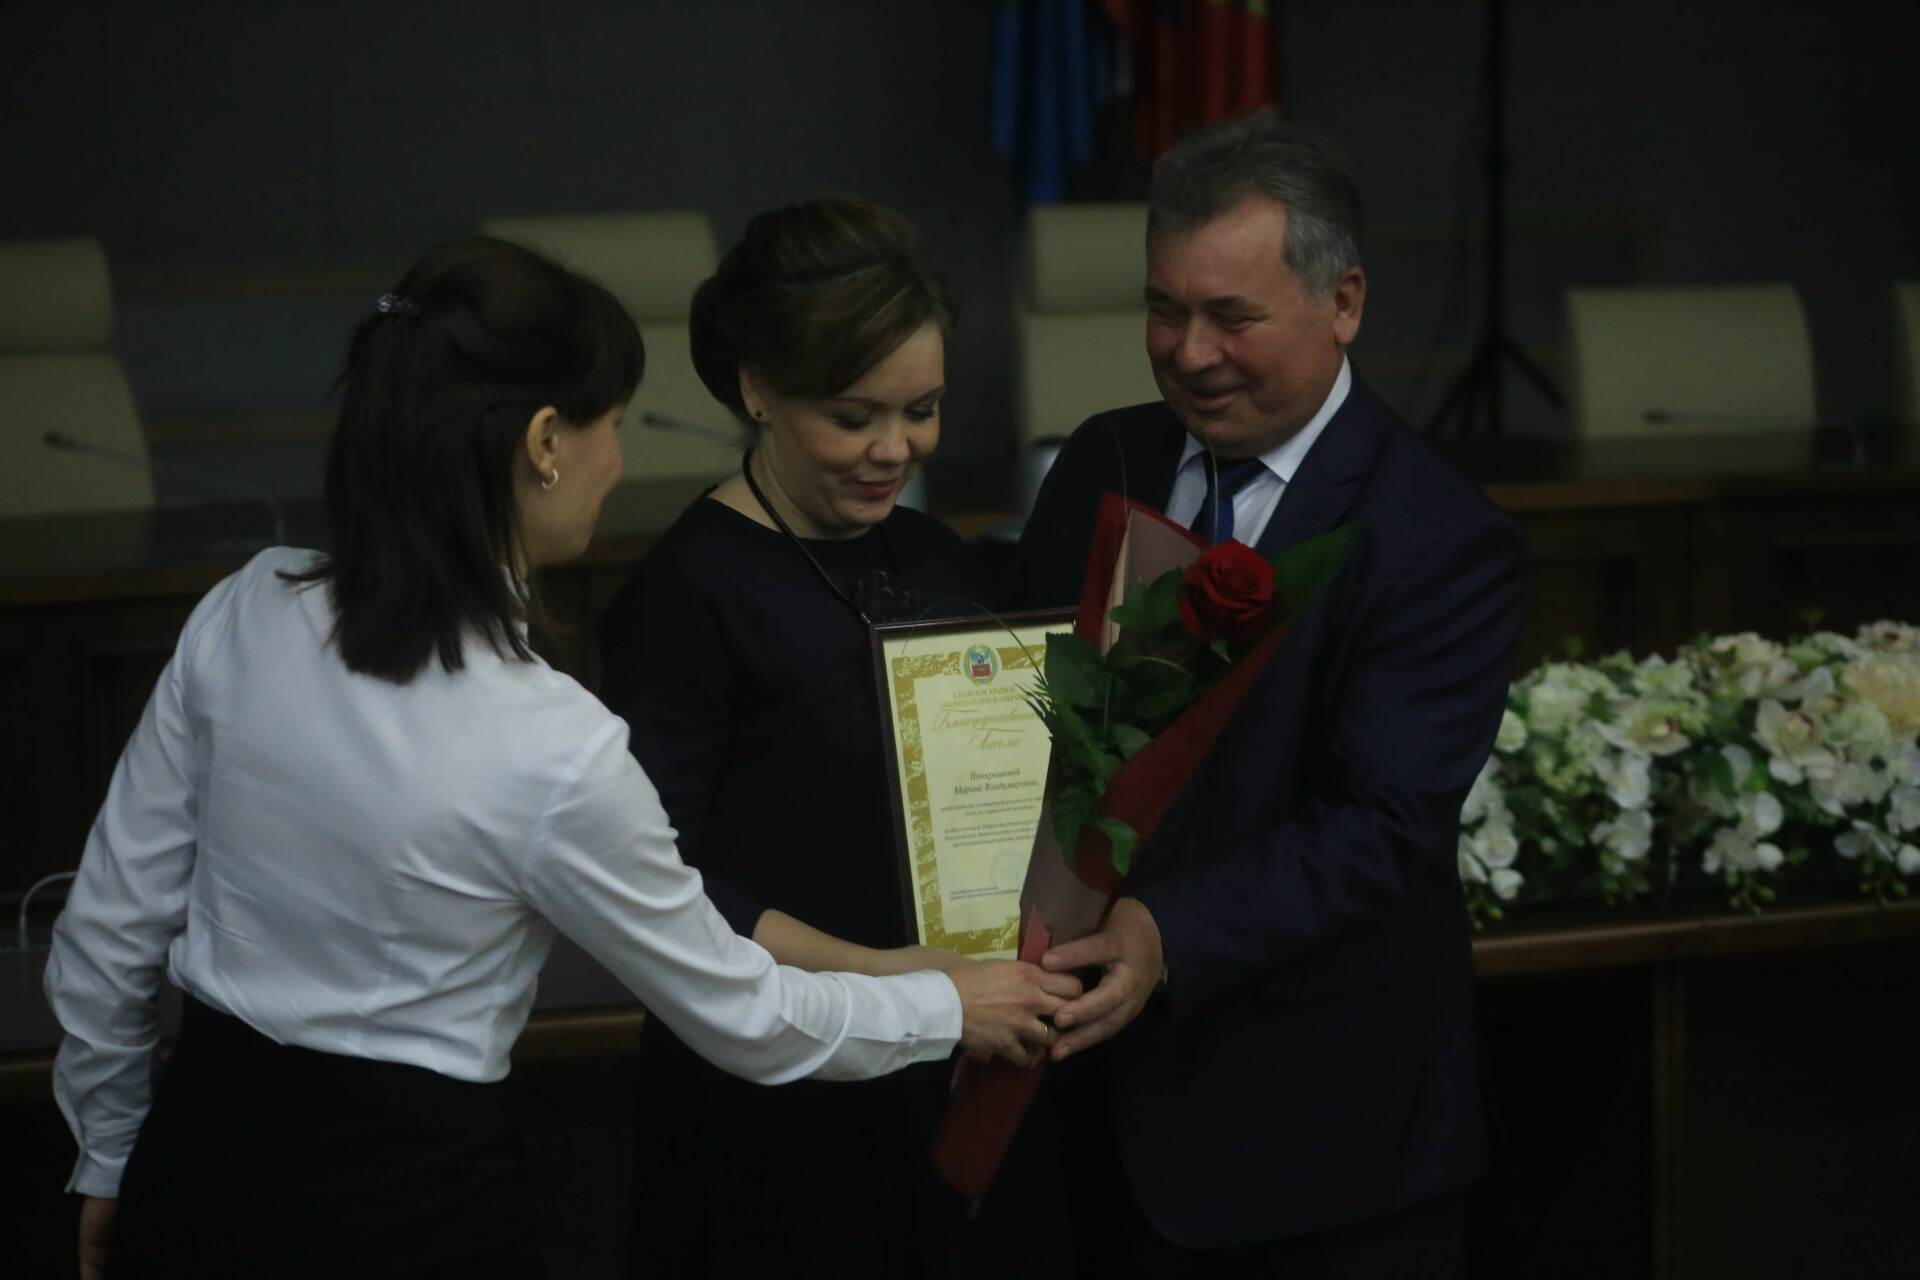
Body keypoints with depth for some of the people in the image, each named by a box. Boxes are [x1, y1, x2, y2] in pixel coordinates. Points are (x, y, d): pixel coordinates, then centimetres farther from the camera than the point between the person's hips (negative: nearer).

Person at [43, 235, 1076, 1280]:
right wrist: (950, 1008, 10)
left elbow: (107, 933, 2)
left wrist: (111, 1164, 17)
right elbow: (742, 1016, -7)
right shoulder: (554, 754, -22)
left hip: (198, 1168, 5)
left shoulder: (243, 616, -7)